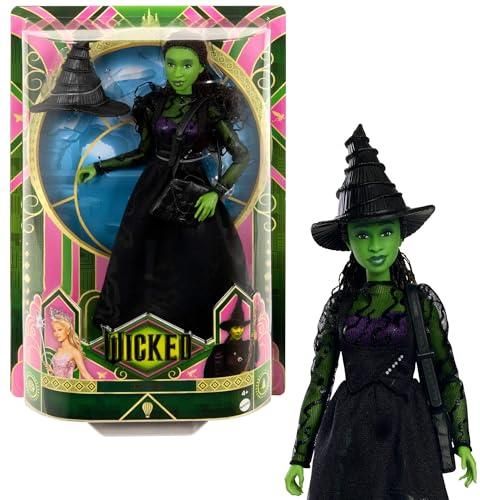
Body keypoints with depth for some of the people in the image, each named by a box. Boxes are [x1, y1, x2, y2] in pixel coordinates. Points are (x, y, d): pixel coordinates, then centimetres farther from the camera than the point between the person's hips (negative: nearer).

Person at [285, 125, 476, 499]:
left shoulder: (421, 299, 0)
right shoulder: (339, 304, 3)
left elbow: (447, 373, 4)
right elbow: (319, 384, 5)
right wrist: (299, 457, 5)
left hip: (405, 431, -1)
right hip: (348, 434, 1)